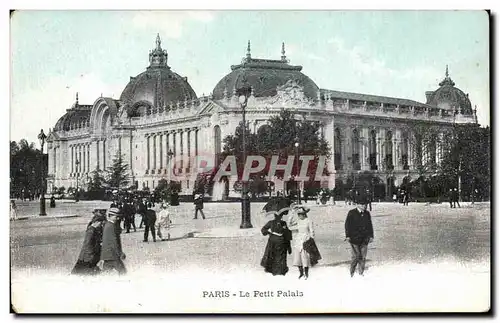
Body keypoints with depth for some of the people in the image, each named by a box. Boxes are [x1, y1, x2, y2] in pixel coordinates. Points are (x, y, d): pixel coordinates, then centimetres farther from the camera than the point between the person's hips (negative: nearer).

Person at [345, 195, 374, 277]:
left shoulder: (367, 214, 11)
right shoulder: (351, 213, -3)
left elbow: (370, 226, 18)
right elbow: (347, 225, -2)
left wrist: (371, 236, 13)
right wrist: (348, 236, -7)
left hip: (364, 239, 4)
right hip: (354, 239, -4)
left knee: (363, 257, 5)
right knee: (356, 256, -6)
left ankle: (361, 273, 17)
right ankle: (352, 273, 7)